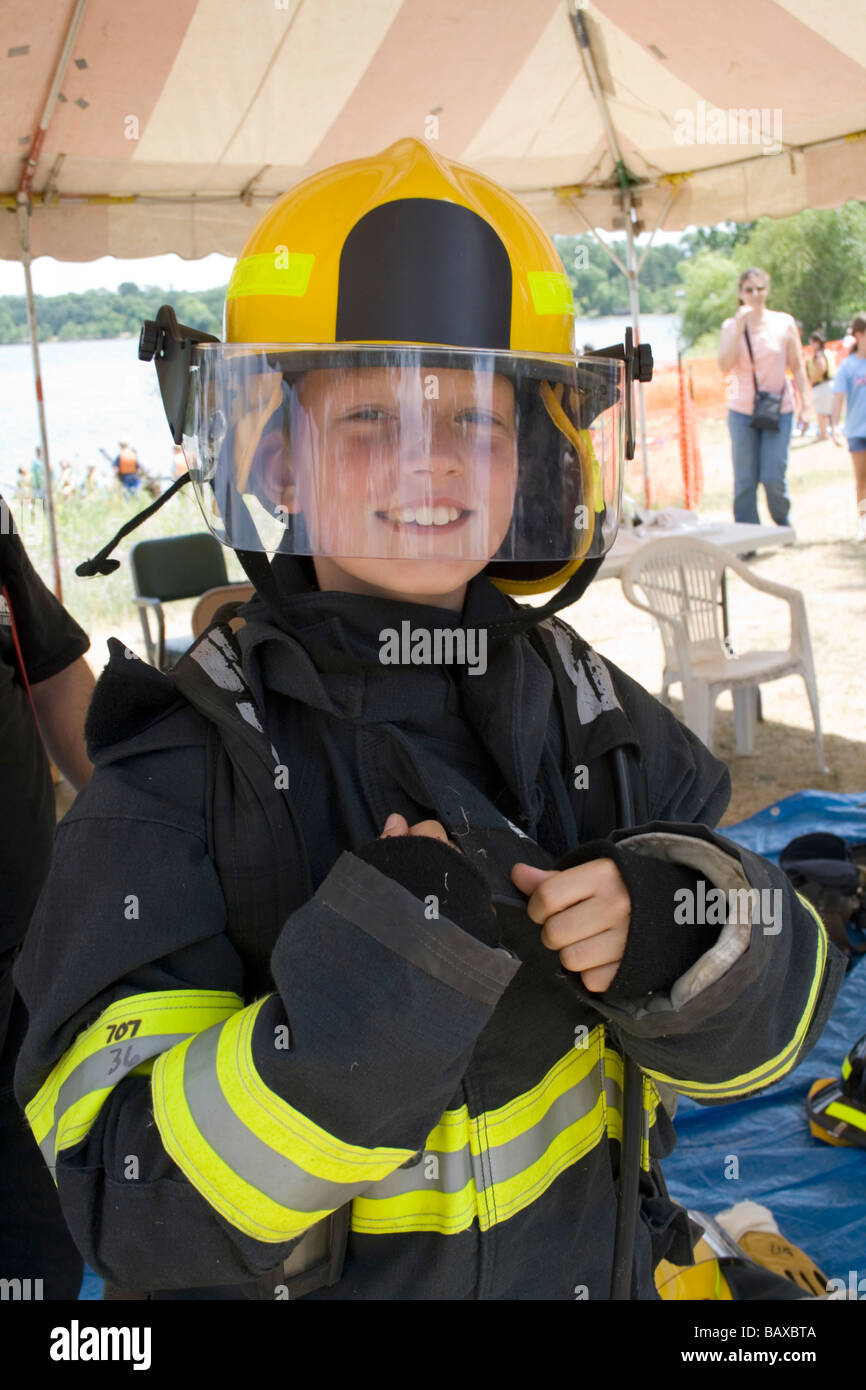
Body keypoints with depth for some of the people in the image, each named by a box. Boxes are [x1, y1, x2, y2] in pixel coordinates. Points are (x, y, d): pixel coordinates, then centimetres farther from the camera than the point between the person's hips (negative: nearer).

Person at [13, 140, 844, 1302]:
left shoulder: (595, 717, -11)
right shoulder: (177, 777, -22)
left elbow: (775, 1021, -8)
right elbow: (137, 1214, -24)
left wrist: (680, 945, -29)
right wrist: (359, 1003, -38)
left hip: (590, 1265, 4)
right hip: (318, 1278, -3)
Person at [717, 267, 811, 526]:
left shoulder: (784, 323, 2)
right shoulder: (731, 326, 2)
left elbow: (797, 367, 4)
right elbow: (724, 365, -12)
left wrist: (805, 405, 0)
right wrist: (739, 328, -19)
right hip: (742, 411, 1)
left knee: (773, 477, -7)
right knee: (744, 480, -1)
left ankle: (783, 524, 21)